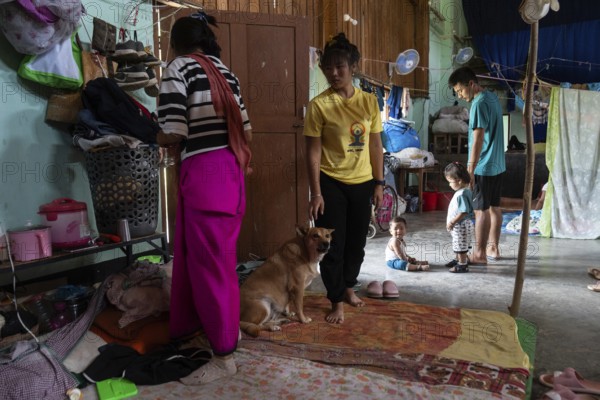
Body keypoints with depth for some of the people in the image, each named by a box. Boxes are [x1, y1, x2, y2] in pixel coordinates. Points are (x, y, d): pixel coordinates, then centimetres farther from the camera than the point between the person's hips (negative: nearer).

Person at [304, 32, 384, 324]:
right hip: (331, 183, -4)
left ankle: (348, 287, 39)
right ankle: (337, 302, 20)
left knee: (357, 241, 16)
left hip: (362, 183, 4)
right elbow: (313, 151, -10)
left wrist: (378, 183, 5)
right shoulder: (319, 105, -9)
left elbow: (375, 145, 6)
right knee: (333, 244, 3)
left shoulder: (369, 101, 1)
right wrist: (316, 193, -13)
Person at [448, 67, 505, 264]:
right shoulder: (493, 97, 11)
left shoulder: (479, 104, -18)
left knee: (481, 210, -4)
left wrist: (470, 170, -21)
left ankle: (479, 254, 3)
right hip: (498, 164, 9)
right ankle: (493, 248, 23)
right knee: (494, 207, 14)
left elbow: (478, 140, -22)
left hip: (483, 167, -9)